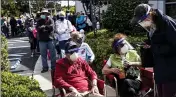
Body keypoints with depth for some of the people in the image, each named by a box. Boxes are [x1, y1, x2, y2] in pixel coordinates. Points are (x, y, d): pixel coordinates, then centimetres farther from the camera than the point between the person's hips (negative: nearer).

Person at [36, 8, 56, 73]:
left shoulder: (50, 20, 2)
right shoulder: (39, 21, 6)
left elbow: (51, 27, -14)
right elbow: (37, 28, -10)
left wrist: (44, 27, -14)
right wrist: (47, 27, -23)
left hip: (50, 39, -1)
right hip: (42, 40, 2)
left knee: (52, 54, 4)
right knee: (43, 54, 7)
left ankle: (53, 66, 15)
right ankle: (45, 67, 17)